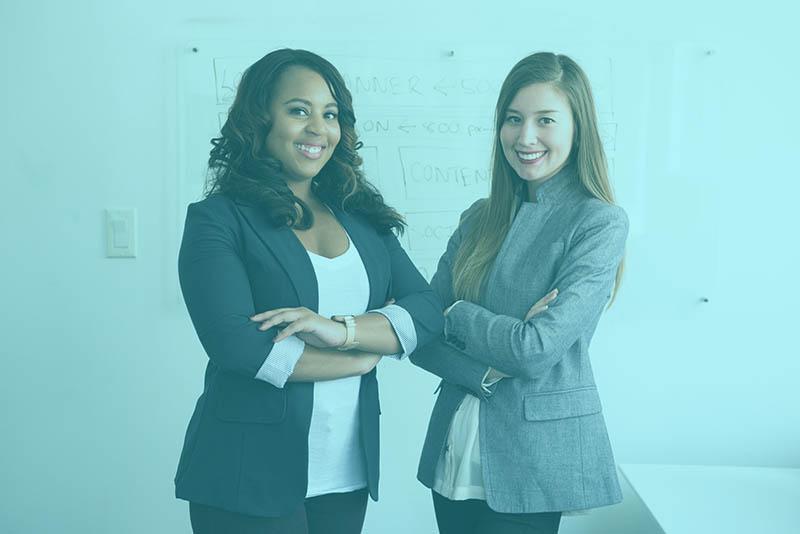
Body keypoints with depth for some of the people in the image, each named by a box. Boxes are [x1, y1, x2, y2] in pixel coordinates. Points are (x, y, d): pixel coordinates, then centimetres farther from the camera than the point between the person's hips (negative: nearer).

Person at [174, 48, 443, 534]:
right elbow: (238, 345, -19)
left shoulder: (360, 215, 7)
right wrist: (366, 355, -9)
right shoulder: (218, 219, -8)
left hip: (348, 471, 5)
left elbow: (428, 311, -2)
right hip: (250, 476, -4)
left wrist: (343, 328, -20)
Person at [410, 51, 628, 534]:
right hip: (454, 454, 5)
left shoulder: (601, 223, -11)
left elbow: (537, 349, -20)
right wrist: (487, 372, -17)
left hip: (534, 461, -5)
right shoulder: (480, 219, 6)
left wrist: (455, 314, -6)